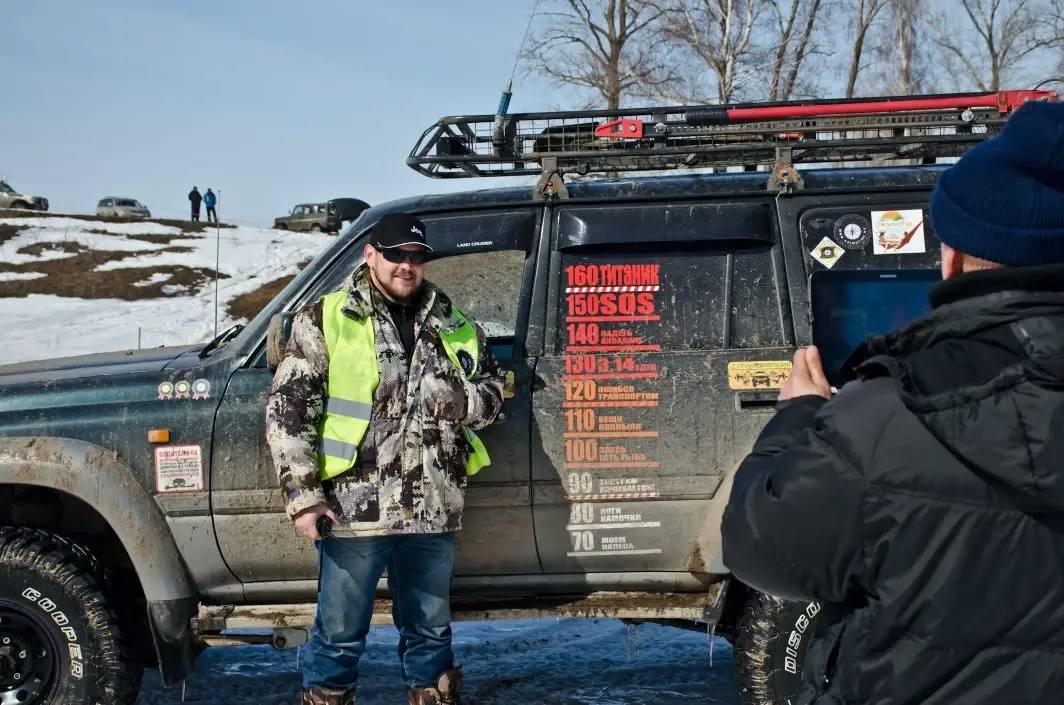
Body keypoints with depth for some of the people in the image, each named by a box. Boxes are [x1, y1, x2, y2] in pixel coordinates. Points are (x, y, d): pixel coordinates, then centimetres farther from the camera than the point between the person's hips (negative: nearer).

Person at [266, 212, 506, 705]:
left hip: (434, 511, 4)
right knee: (339, 634, 6)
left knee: (430, 632, 17)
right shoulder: (325, 320, -1)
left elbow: (494, 391, 20)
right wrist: (302, 493, -11)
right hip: (356, 509, -4)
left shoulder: (453, 326, 11)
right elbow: (287, 410, -3)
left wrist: (462, 400, -4)